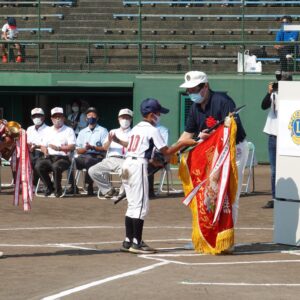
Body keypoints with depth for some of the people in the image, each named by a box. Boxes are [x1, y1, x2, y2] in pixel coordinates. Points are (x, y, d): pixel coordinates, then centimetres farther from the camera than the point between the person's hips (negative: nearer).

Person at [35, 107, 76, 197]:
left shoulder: (69, 130, 7)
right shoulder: (48, 131, 24)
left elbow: (72, 147, -5)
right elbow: (43, 146, 23)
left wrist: (59, 148, -18)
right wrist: (45, 150, -2)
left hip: (63, 158, -5)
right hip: (49, 157, 5)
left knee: (55, 166, -37)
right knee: (38, 166, -25)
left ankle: (58, 189, -16)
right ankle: (49, 187, -7)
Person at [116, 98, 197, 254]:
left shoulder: (135, 128, 18)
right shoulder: (152, 130, -5)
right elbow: (166, 151, -8)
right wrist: (182, 143, -2)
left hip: (127, 164, 8)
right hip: (139, 165, -8)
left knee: (132, 205, 14)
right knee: (141, 205, -5)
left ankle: (128, 241, 15)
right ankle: (136, 243, -8)